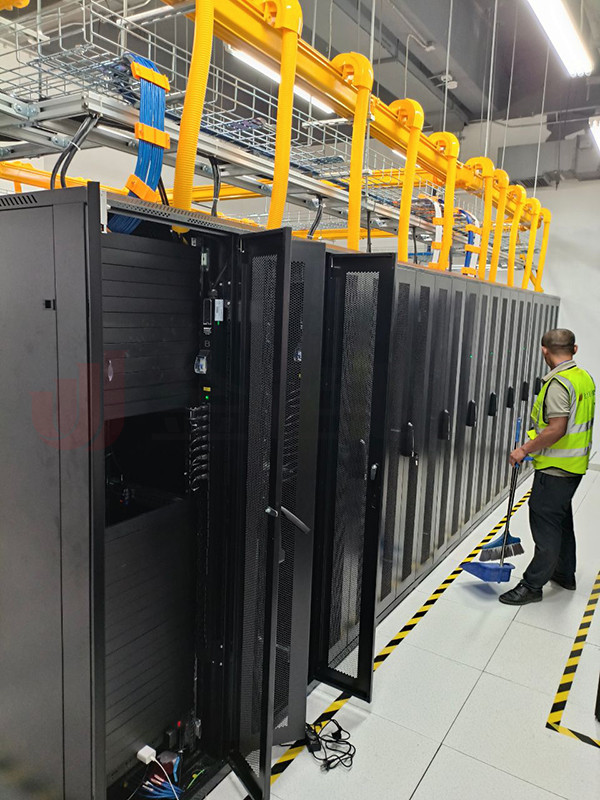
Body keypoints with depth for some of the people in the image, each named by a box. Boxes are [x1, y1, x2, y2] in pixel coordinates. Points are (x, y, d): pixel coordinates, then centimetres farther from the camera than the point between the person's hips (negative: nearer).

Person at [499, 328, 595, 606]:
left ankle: (532, 585, 6)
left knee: (545, 524, -3)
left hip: (555, 468, -10)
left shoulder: (558, 383, -21)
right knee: (561, 519, 22)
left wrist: (525, 449, -19)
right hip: (576, 464, 10)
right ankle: (565, 574, 36)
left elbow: (556, 430, -27)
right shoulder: (585, 377, 8)